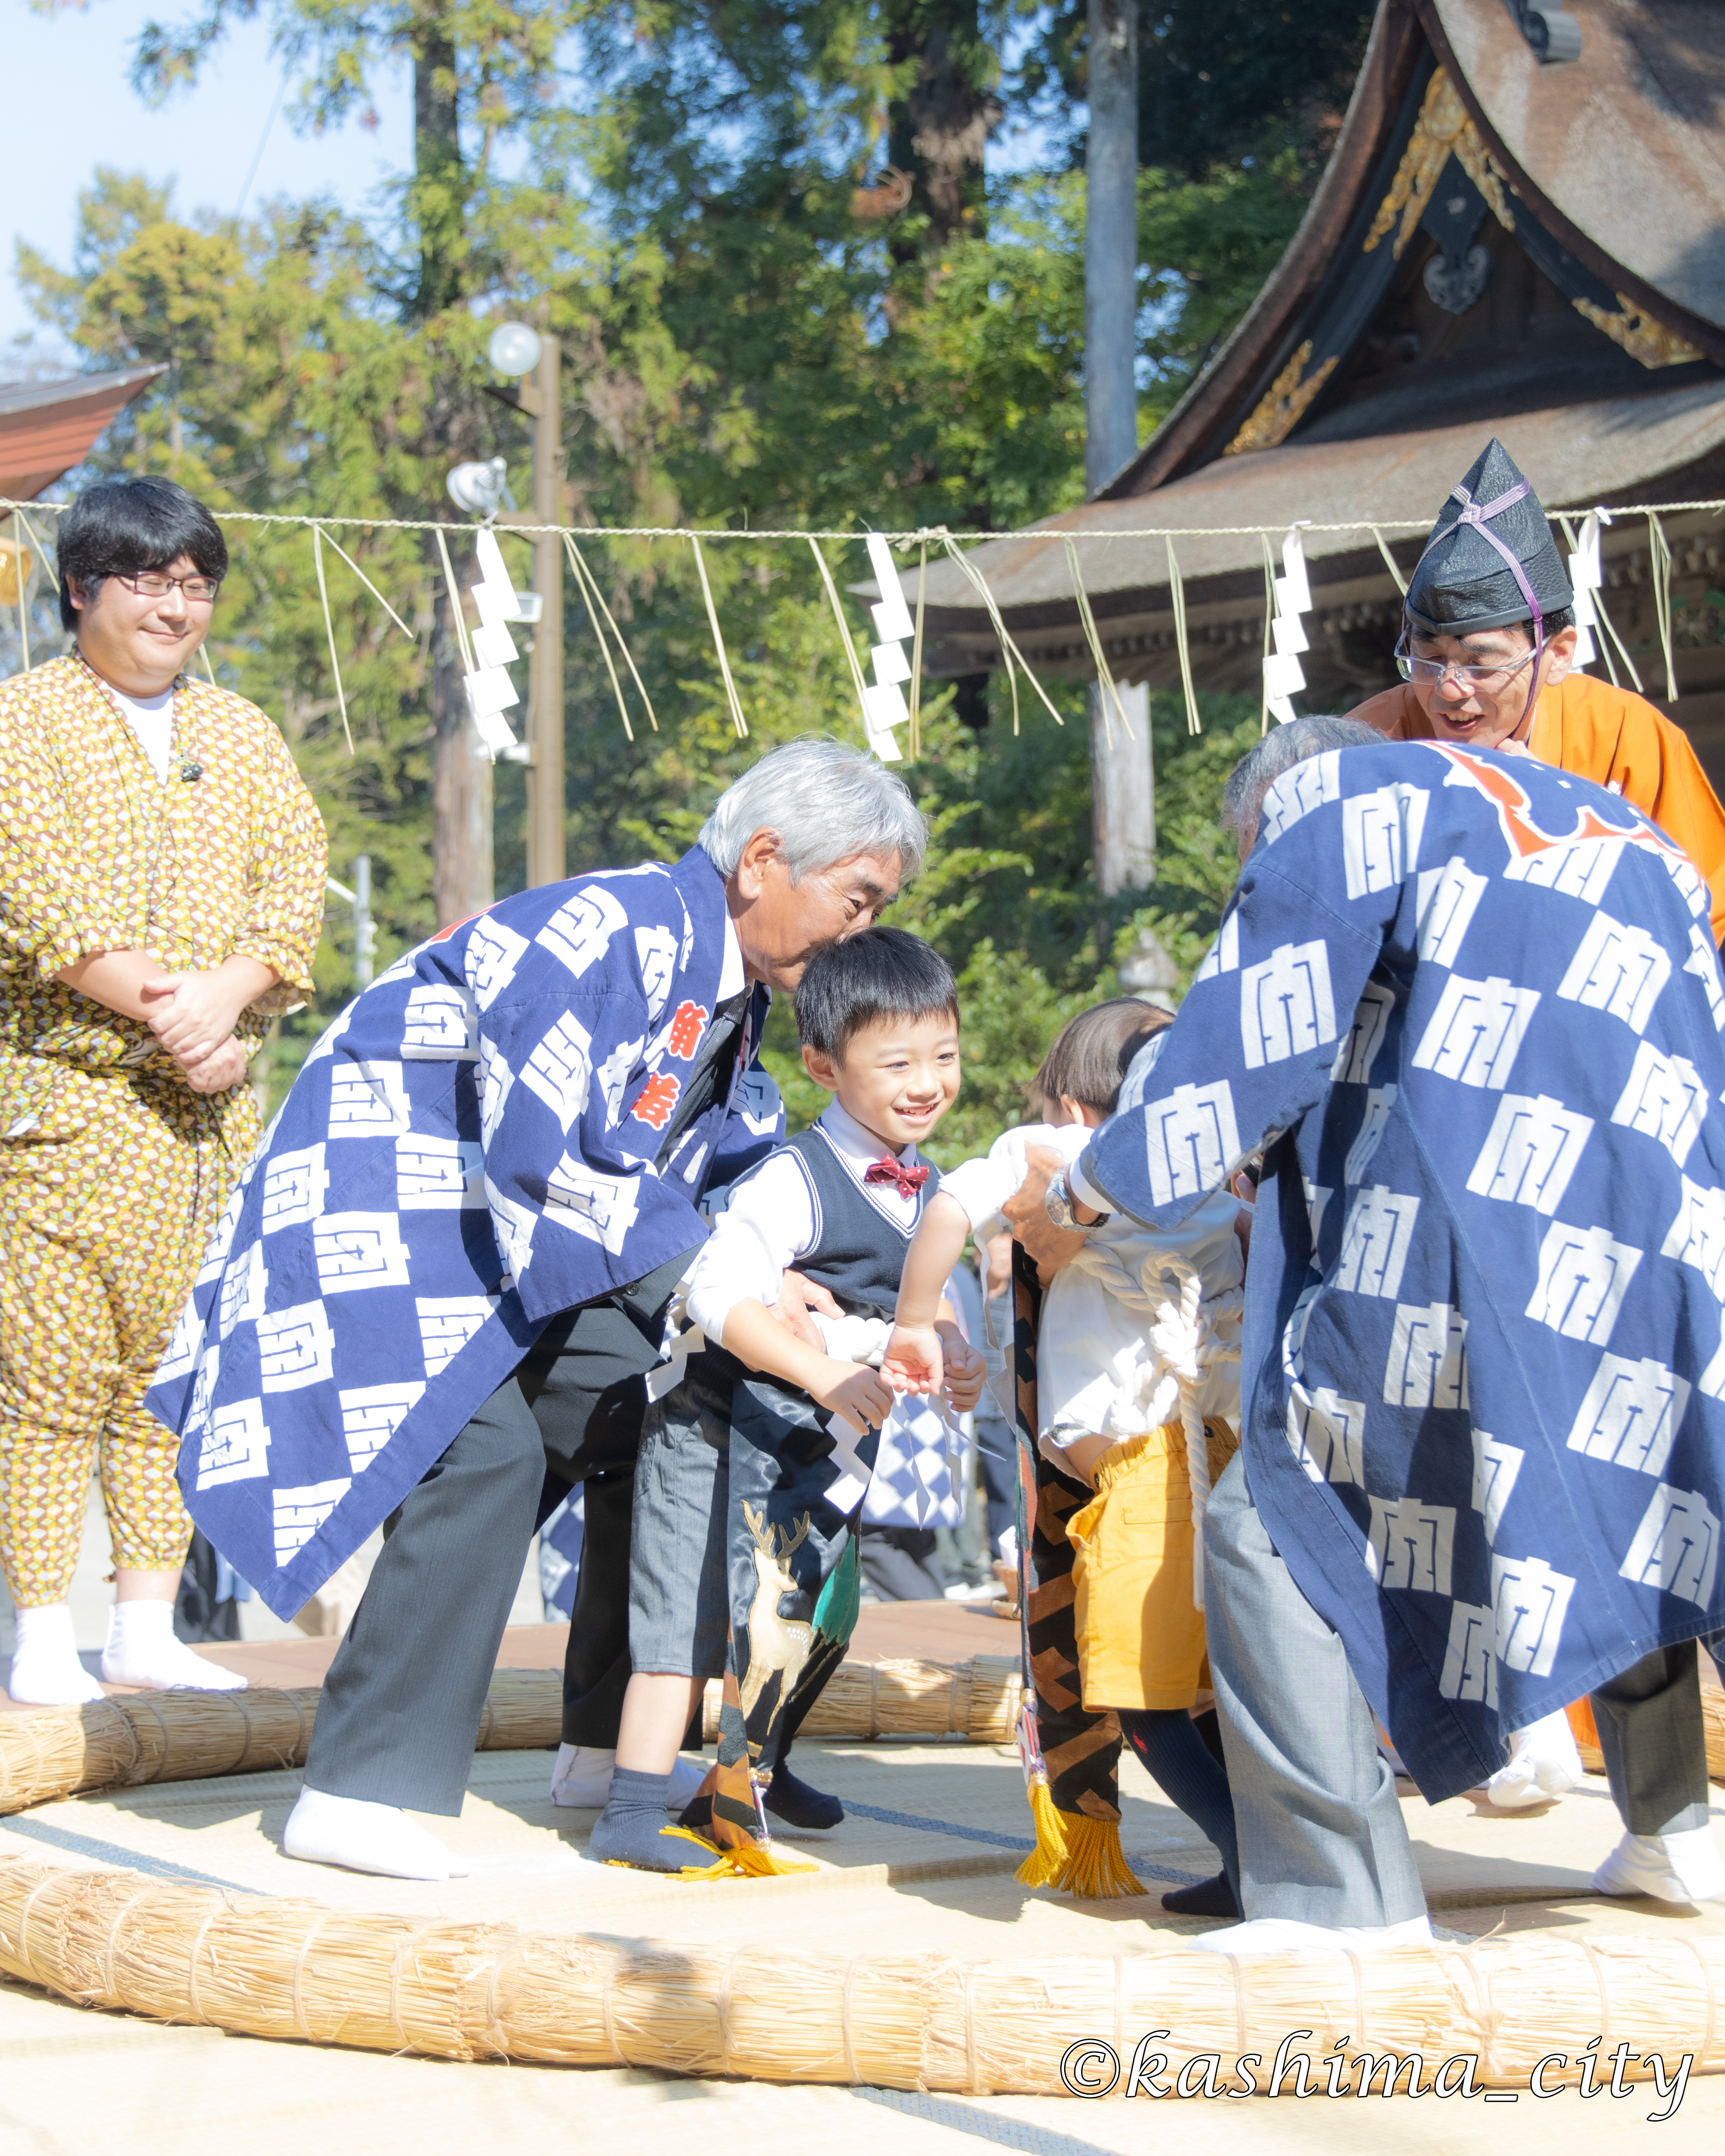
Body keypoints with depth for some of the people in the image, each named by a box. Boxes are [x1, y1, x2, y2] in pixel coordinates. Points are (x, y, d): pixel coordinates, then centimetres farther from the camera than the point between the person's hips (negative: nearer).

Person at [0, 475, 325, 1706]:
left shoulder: (243, 736, 17)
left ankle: (148, 1628, 12)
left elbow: (298, 887, 7)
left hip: (212, 1101, 5)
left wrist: (225, 995, -12)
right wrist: (166, 1018, -18)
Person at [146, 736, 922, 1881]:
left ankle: (619, 1744, 17)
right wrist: (715, 1276, -24)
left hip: (521, 1231, 10)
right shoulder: (615, 930, -25)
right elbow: (537, 1154, -31)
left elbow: (734, 1173, 13)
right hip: (384, 1187, -10)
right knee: (484, 1452, -24)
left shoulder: (735, 993, 6)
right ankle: (366, 1789, -19)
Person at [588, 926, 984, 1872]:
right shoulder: (795, 1181, -20)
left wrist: (954, 1358, -3)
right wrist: (824, 1373, -36)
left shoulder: (929, 1194, 7)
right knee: (694, 1614, -13)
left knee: (824, 1618, 18)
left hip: (833, 1451, 8)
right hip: (732, 1431, -8)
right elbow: (719, 1293, -29)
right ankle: (633, 1808, -7)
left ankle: (756, 1770, 38)